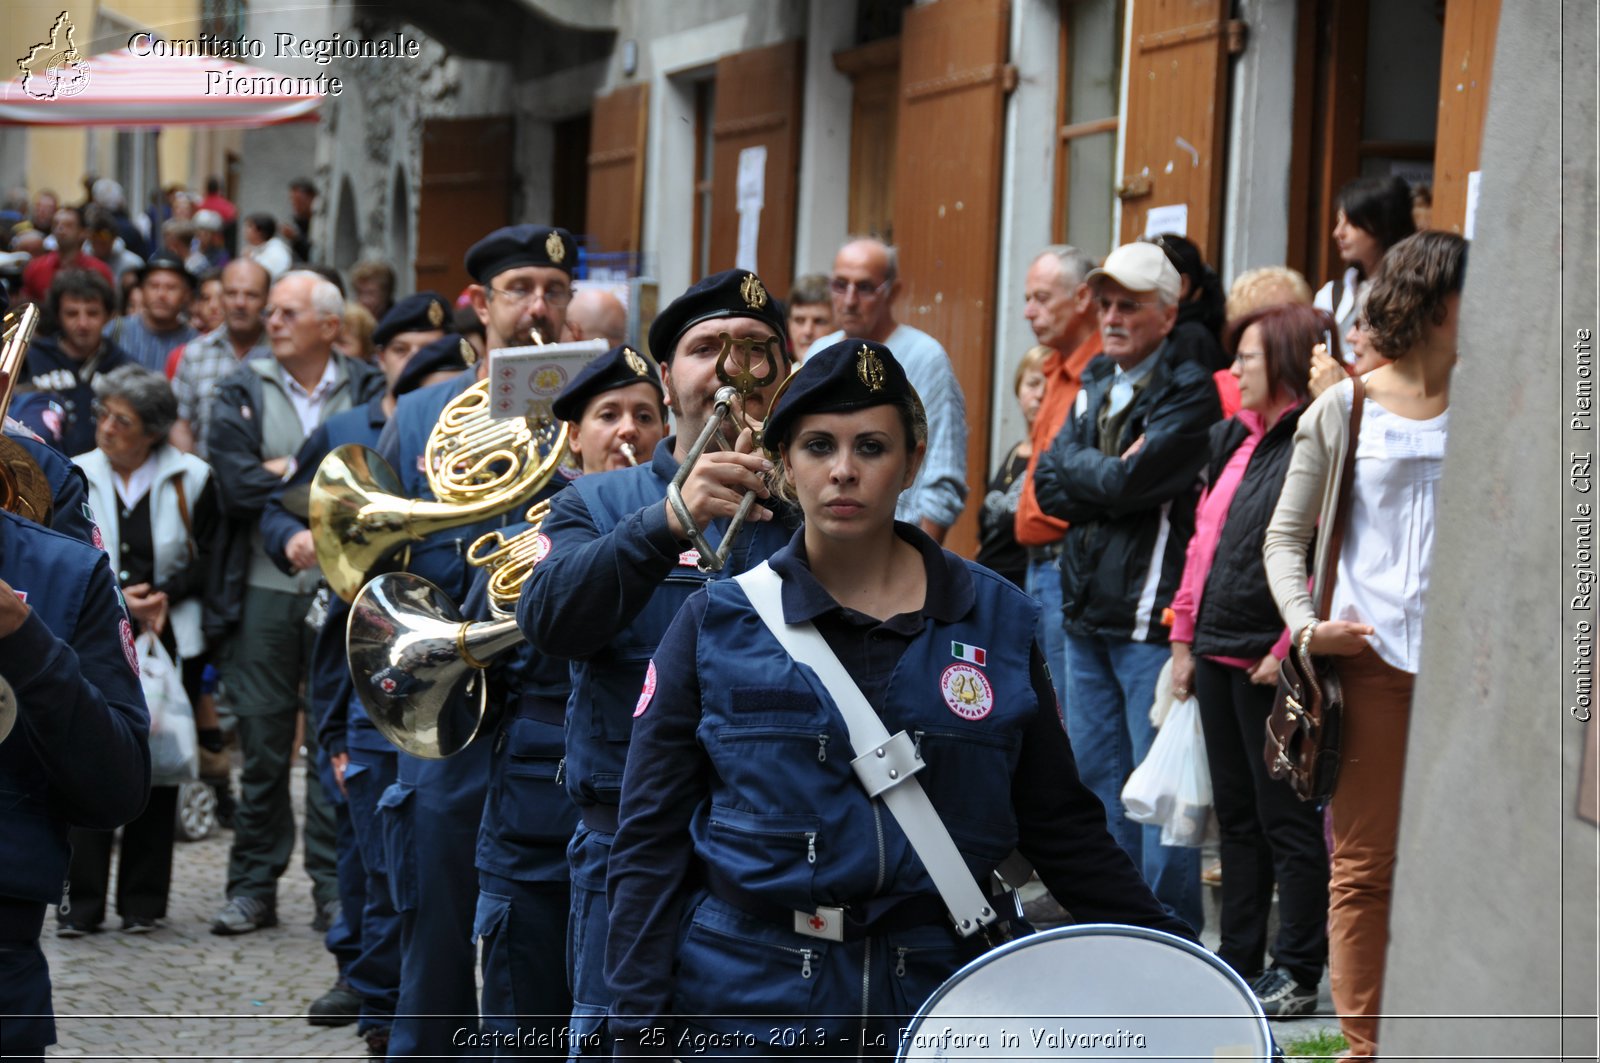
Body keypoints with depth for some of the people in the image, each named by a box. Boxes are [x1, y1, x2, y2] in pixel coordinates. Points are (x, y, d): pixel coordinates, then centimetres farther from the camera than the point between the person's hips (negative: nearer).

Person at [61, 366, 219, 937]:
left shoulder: (190, 479, 2)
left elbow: (208, 557, 4)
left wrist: (165, 597, -12)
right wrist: (114, 599, -10)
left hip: (169, 641, 0)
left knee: (157, 768, 2)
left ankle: (143, 901, 9)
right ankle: (82, 901, -4)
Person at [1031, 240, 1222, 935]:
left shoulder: (1188, 390, -8)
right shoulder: (1095, 382, 16)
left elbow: (1129, 482, -19)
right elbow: (1050, 486, 8)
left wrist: (1075, 470, -2)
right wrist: (1106, 479, -9)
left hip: (1150, 616, -8)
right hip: (1087, 613, 8)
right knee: (1096, 773, 13)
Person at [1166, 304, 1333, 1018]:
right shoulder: (1234, 436, 14)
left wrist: (1289, 651, -19)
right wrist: (1184, 637, 14)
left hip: (1274, 663, -9)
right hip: (1219, 654, 9)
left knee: (1286, 818, -1)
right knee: (1236, 812, 15)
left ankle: (1296, 973, 6)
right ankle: (1238, 958, 23)